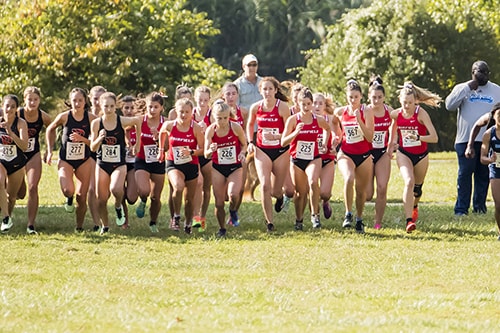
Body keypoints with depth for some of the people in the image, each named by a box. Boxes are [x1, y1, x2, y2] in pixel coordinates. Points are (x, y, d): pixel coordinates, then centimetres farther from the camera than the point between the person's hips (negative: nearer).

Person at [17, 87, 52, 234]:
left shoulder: (43, 117, -9)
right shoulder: (17, 114, -18)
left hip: (34, 155, 1)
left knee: (33, 188, -11)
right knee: (20, 192, 3)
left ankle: (31, 225, -7)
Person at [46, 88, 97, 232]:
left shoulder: (91, 118, -10)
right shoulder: (64, 117, -11)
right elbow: (50, 129, 8)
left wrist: (82, 139, -24)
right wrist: (50, 150, 6)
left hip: (84, 161, 1)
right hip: (65, 160, -1)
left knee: (82, 197, 3)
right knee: (68, 190, -24)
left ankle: (79, 227, 20)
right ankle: (69, 199, 13)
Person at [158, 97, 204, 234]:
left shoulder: (196, 128, -10)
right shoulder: (169, 125, -7)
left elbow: (202, 149, -4)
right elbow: (162, 133, 17)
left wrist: (191, 152, -22)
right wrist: (161, 150, 24)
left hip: (191, 165, 1)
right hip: (173, 164, -1)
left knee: (190, 198, 12)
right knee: (178, 187, -30)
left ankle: (188, 224, 34)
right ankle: (176, 217, -12)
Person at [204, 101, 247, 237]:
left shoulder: (236, 127, -11)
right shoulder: (210, 130, -9)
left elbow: (244, 144, 6)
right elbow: (206, 155, -8)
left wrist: (242, 153, -16)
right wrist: (211, 150, -31)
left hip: (235, 168, -1)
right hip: (218, 169, 1)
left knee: (233, 194, -24)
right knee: (219, 203, 0)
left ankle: (233, 211, 10)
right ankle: (221, 229, 22)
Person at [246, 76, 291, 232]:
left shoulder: (282, 107, -12)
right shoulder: (255, 107, -3)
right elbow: (250, 125, 17)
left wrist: (276, 136, -28)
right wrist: (250, 142, 5)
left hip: (281, 151, -1)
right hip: (262, 150, 1)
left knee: (275, 191, 7)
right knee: (265, 185, -18)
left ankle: (279, 197, 48)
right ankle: (269, 222, -11)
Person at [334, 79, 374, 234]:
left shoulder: (366, 112, -8)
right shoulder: (340, 112, -1)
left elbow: (369, 137, -16)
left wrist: (359, 120, -24)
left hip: (364, 155, 0)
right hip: (346, 153, 0)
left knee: (361, 190, 8)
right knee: (349, 178, -30)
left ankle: (359, 220, 29)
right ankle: (348, 214, -23)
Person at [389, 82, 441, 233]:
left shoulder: (421, 114, -19)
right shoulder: (395, 114, -9)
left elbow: (434, 138, -25)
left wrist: (418, 137, -39)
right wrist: (392, 142, 8)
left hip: (421, 155, 0)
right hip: (404, 154, 0)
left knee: (417, 187, 16)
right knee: (409, 182, -24)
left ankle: (414, 206, 52)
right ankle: (409, 220, -30)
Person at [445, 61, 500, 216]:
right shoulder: (462, 88, 8)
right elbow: (450, 105, -8)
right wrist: (468, 88, -10)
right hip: (465, 139, -2)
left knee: (484, 174, 4)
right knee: (465, 174, -6)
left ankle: (479, 206, 12)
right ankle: (461, 208, -4)